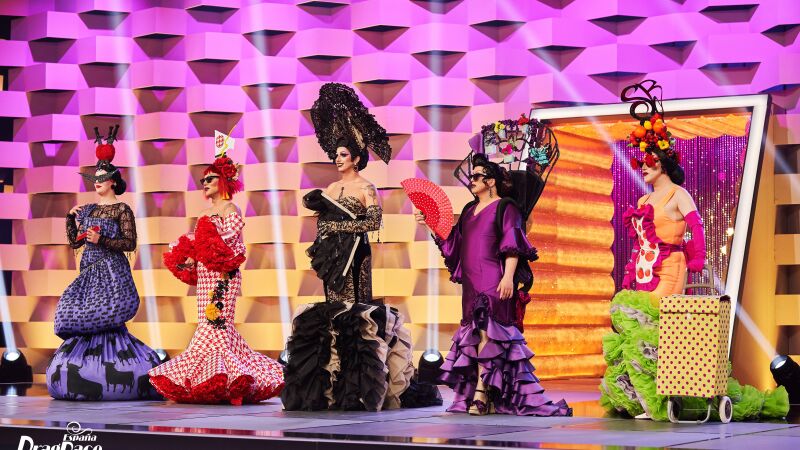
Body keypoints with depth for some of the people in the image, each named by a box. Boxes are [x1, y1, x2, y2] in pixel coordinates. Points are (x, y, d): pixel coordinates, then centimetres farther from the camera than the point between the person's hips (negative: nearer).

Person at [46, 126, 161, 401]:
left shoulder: (122, 210, -3)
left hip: (111, 271, -6)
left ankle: (108, 381, -3)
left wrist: (102, 241, -18)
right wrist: (71, 218, 2)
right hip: (89, 271, 6)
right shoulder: (87, 209, 15)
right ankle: (88, 378, 5)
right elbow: (74, 242, 15)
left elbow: (130, 243, -8)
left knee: (103, 319, -12)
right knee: (90, 322, -1)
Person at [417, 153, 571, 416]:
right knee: (475, 333, 3)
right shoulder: (469, 210, 20)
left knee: (487, 331, -14)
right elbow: (453, 244, 21)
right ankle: (492, 397, 5)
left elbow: (513, 246, -11)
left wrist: (508, 277, -21)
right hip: (472, 282, 8)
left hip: (494, 281, -8)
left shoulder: (505, 208, -3)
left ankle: (481, 392, -18)